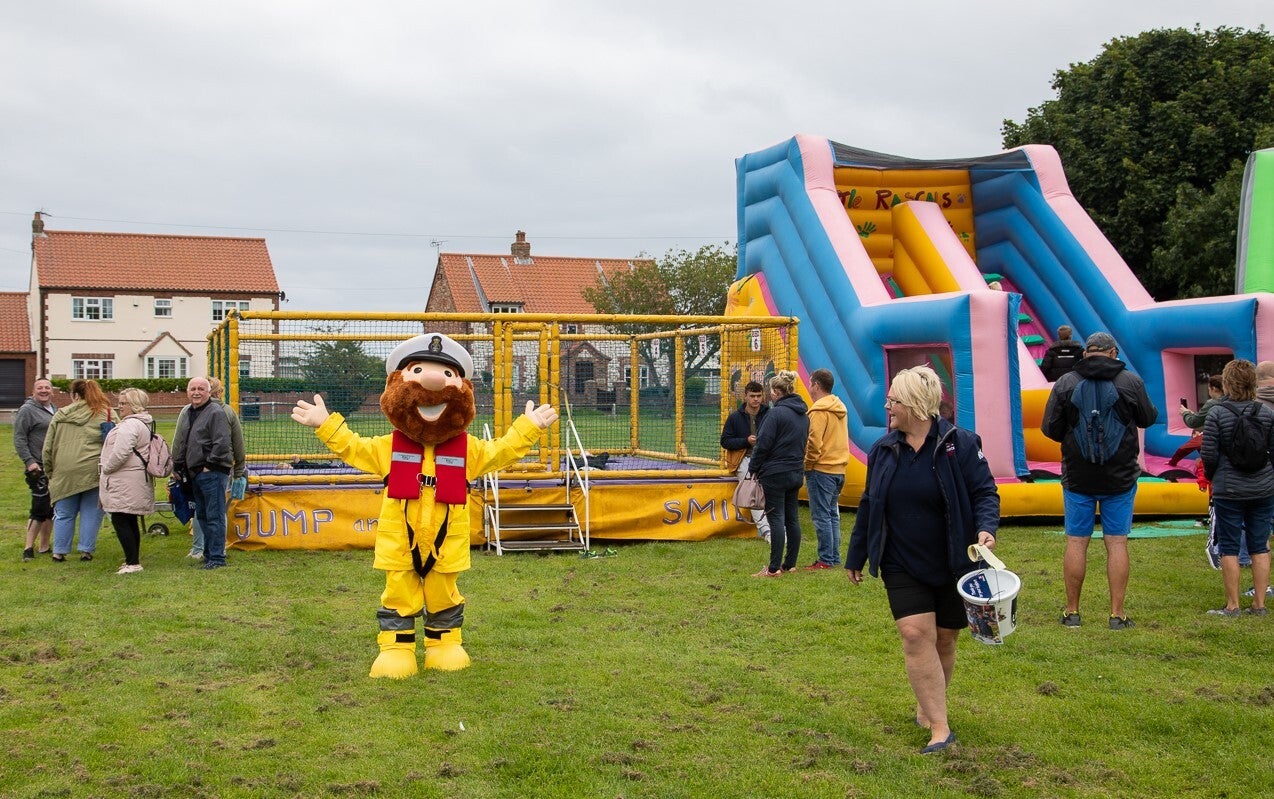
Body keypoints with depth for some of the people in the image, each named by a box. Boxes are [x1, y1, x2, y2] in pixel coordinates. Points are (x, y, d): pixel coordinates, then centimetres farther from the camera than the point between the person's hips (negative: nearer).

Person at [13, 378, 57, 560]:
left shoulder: (54, 410, 16)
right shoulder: (27, 411, -7)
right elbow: (19, 439, -11)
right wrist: (29, 461, -19)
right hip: (39, 468, -7)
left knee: (52, 508, 11)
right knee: (40, 507, -10)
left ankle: (45, 545, 19)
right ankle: (29, 547, -4)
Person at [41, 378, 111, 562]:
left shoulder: (60, 416, 8)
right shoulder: (106, 414, 0)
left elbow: (48, 448, 11)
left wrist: (50, 472, 20)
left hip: (65, 472, 2)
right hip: (93, 471, -2)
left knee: (64, 514, 13)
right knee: (91, 513, 9)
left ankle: (59, 552, 17)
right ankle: (86, 550, 9)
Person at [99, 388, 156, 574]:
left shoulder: (130, 425, -17)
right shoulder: (145, 424, 17)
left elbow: (120, 453, -25)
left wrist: (106, 468, -9)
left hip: (126, 482, -11)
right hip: (138, 479, 11)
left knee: (120, 521, -8)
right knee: (131, 522, 15)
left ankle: (133, 562, -9)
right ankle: (133, 560, 21)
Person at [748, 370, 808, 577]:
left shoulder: (777, 413, -15)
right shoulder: (803, 415, 11)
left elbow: (763, 444, -14)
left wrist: (753, 469, -4)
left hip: (775, 474, -8)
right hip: (796, 473, 8)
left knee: (776, 518, -5)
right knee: (792, 518, 12)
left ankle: (774, 568, -3)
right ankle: (790, 564, 17)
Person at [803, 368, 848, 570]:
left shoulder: (819, 411, -14)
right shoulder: (839, 408, 13)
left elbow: (814, 443, -19)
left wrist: (807, 466, -7)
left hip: (821, 470, -9)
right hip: (839, 468, 9)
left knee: (821, 515, -5)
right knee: (832, 514, 14)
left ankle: (826, 559, -4)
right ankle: (834, 557, 18)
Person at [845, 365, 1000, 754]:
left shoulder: (960, 444, -8)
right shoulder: (883, 450, 4)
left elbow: (984, 492, -7)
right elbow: (868, 506, 12)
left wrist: (986, 529, -27)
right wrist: (855, 557, 17)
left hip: (952, 566, -2)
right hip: (902, 567, 2)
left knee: (944, 640, 8)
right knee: (916, 635, -12)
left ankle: (927, 709, 29)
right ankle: (939, 727, -10)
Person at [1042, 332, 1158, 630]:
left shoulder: (1065, 383, -6)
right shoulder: (1131, 382, -5)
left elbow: (1050, 429, -3)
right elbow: (1148, 418, 9)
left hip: (1078, 477, 0)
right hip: (1121, 477, 0)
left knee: (1076, 542, 7)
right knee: (1117, 542, 5)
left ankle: (1072, 611, 13)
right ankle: (1117, 613, 6)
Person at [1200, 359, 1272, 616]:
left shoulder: (1217, 415, -11)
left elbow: (1209, 454, -10)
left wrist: (1211, 477, 10)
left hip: (1229, 490, -3)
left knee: (1229, 547, 4)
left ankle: (1232, 606, 7)